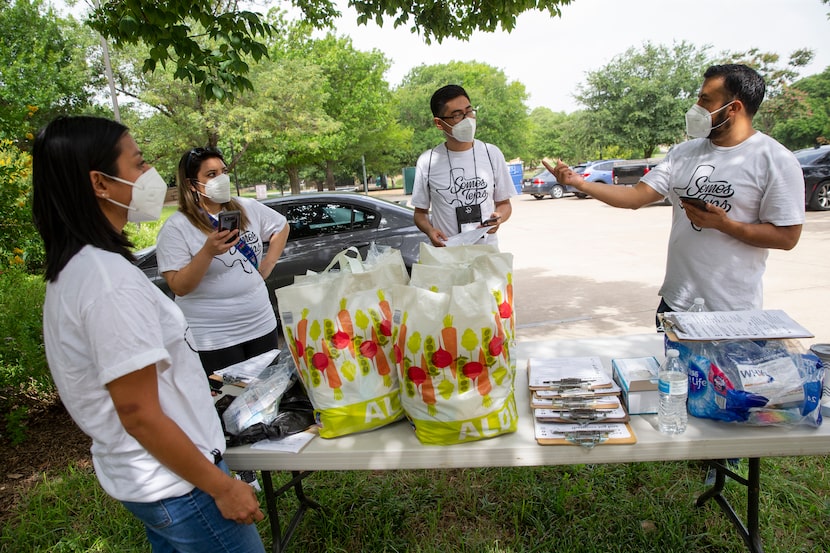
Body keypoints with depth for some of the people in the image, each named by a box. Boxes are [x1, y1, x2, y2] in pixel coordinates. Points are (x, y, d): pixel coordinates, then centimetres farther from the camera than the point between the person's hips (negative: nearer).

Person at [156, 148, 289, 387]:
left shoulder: (248, 208, 4)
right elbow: (179, 287, -14)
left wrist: (268, 264, 8)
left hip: (261, 325, 5)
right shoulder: (176, 227, -10)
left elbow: (281, 226, 20)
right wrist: (208, 251, -28)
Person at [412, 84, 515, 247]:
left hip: (487, 249, 1)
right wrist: (429, 230, -11)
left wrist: (499, 217, -8)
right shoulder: (427, 162, 1)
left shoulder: (492, 154, 6)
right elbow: (420, 212, 9)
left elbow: (504, 203, 14)